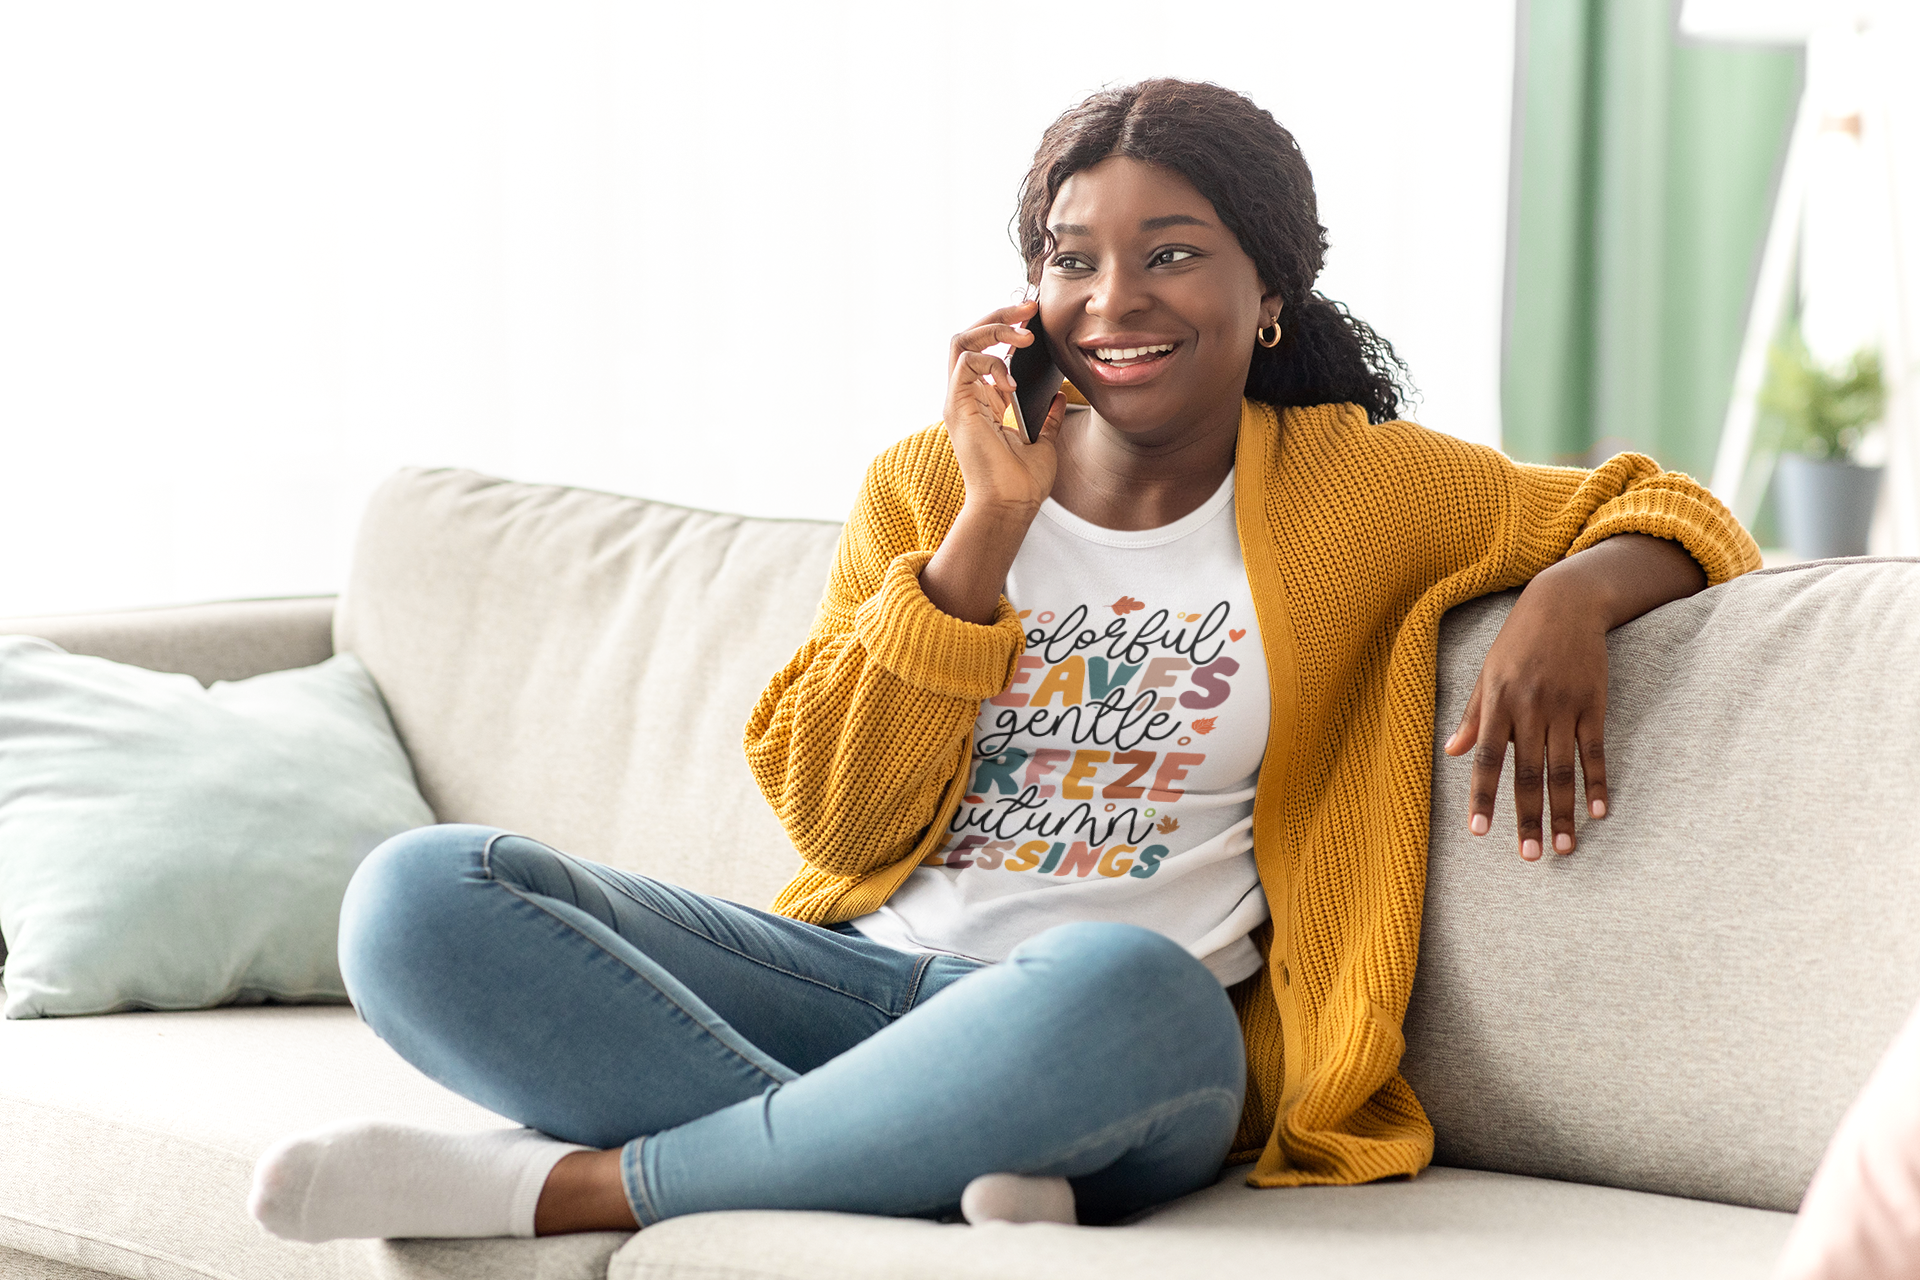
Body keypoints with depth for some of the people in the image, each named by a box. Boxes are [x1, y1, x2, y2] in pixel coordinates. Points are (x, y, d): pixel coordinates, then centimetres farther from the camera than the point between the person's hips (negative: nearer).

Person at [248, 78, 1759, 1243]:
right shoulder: (927, 483, 13)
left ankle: (568, 1181, -26)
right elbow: (845, 822, 2)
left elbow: (1660, 512, 16)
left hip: (1134, 1056, -3)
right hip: (864, 973, 3)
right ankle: (941, 1171, -32)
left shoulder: (1357, 489, 8)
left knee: (1115, 984, -42)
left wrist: (1574, 597, -8)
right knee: (421, 896, -20)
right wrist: (991, 523, -6)